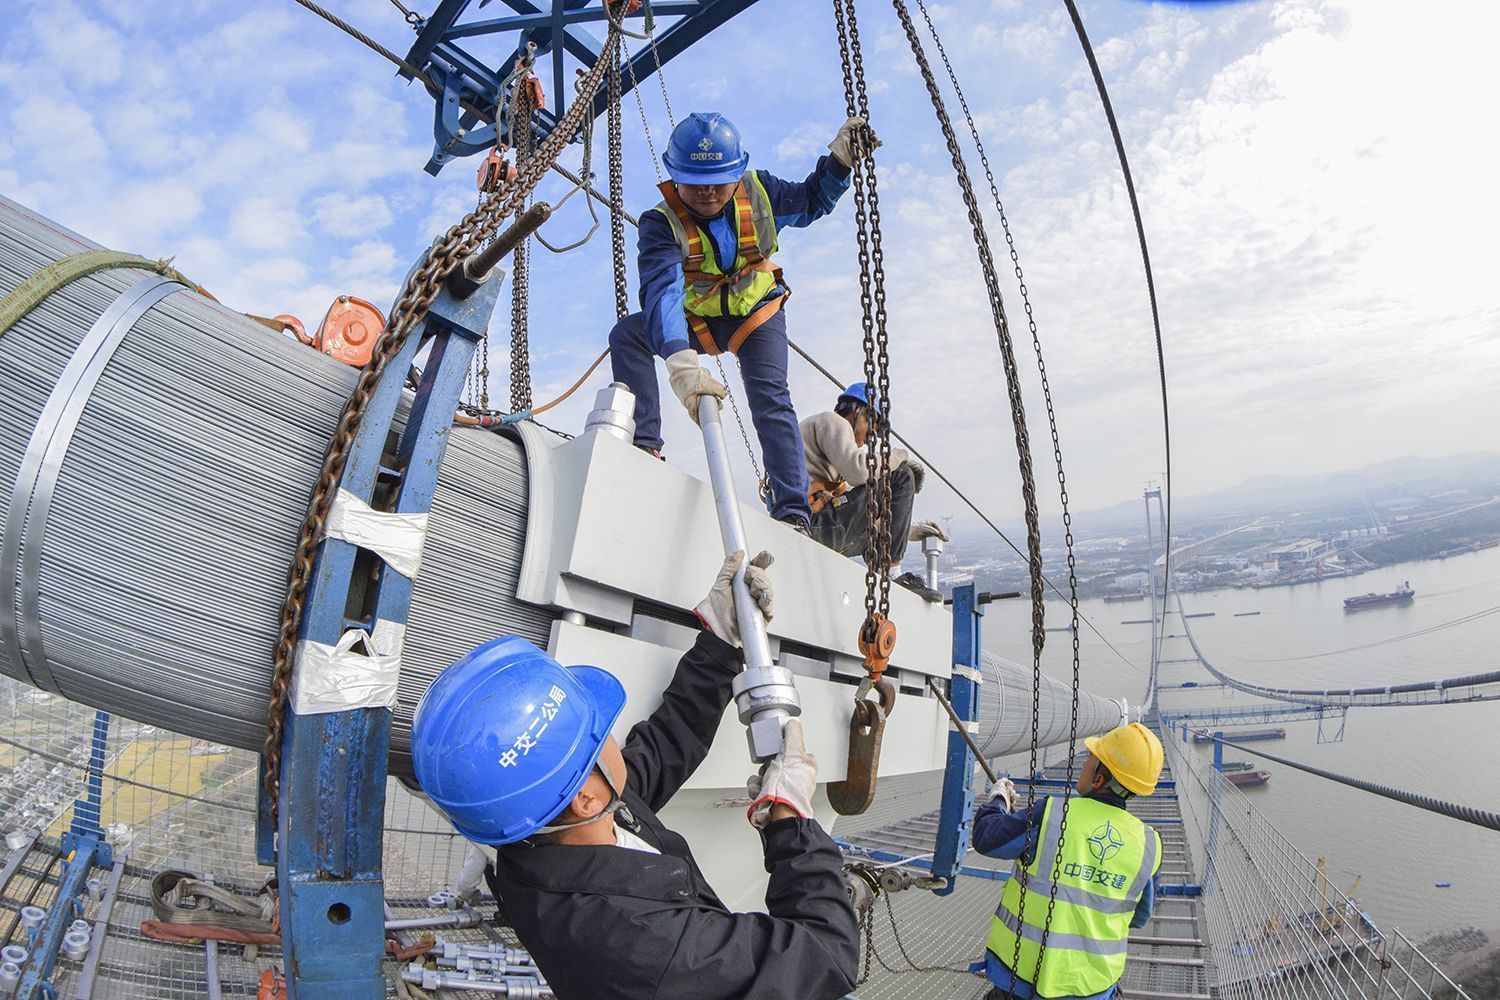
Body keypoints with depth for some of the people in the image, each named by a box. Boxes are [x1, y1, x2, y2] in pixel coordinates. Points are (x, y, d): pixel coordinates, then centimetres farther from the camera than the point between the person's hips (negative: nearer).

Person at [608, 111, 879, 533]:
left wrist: (840, 158, -16)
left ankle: (793, 513, -22)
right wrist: (681, 363, -62)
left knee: (771, 401, -22)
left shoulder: (758, 191, -18)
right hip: (695, 322, 0)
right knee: (628, 333, -25)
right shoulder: (662, 222, -28)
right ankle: (644, 445, -25)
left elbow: (811, 201, 4)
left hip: (757, 314, 0)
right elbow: (662, 292, -45)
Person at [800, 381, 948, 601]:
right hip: (820, 524, -11)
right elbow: (858, 470, -20)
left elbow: (862, 517, 31)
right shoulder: (833, 422, 3)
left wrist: (910, 531, 25)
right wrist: (898, 455, -2)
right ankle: (890, 573, -8)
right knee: (900, 476, -6)